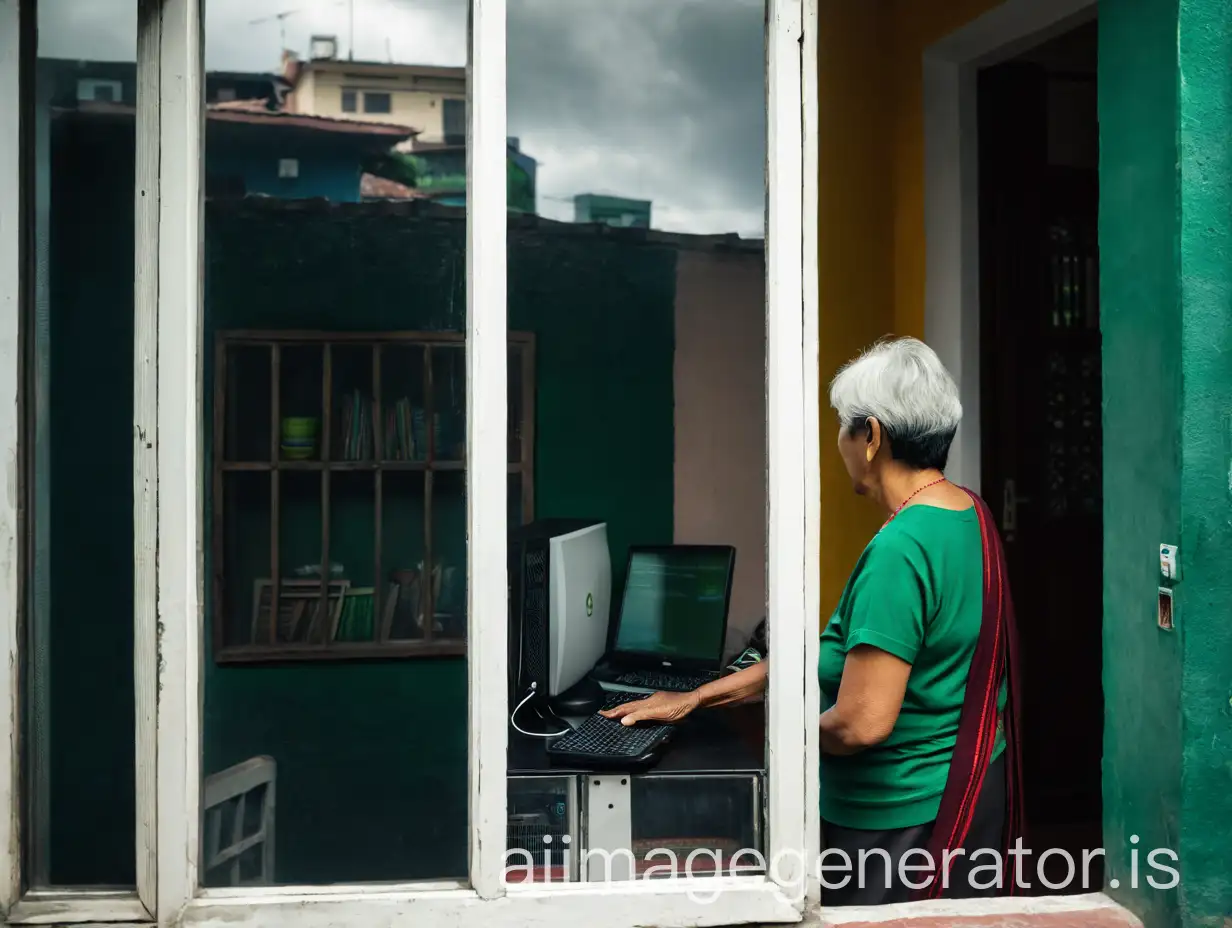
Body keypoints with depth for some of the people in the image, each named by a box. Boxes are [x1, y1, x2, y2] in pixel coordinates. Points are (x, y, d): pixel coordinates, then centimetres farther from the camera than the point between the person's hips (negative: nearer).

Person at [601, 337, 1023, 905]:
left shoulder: (900, 548, -26)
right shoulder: (971, 515, 5)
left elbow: (860, 724, -30)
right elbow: (828, 653, 8)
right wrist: (691, 700, 9)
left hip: (905, 822, -9)